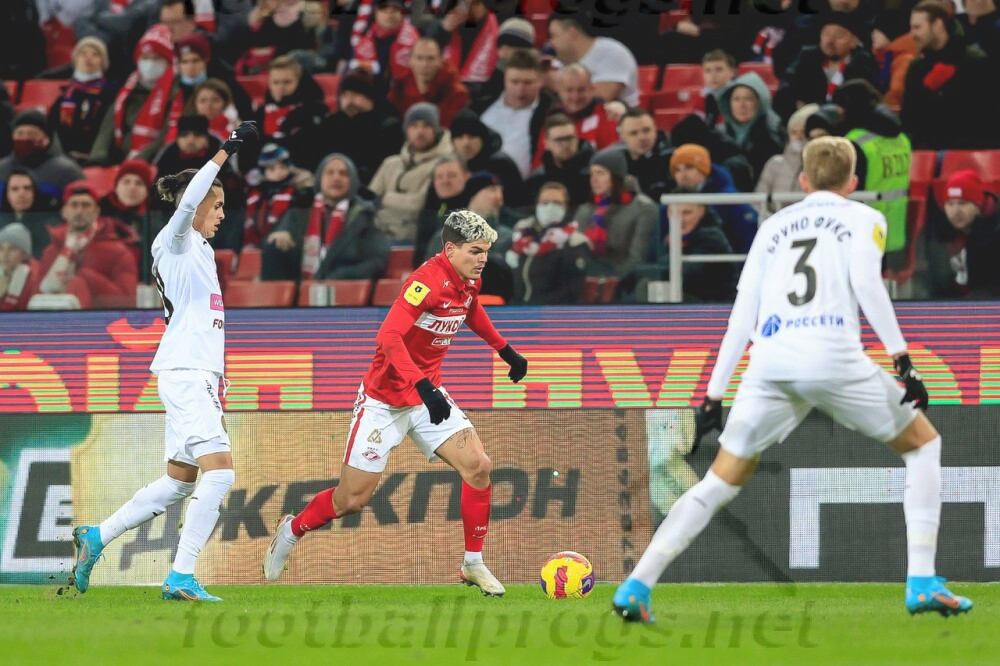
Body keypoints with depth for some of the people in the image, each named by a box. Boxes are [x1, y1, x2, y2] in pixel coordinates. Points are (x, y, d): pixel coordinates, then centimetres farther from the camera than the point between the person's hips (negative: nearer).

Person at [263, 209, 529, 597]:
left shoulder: (469, 281, -1)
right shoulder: (427, 281, -27)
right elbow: (388, 336, -37)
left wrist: (506, 351, 25)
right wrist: (424, 387, -45)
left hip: (428, 393, 7)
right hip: (385, 400, -7)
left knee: (478, 467, -11)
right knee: (351, 500, 0)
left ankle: (473, 564, 2)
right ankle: (291, 532, 29)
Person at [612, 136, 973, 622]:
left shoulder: (774, 225, 26)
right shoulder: (863, 218, 16)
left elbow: (742, 314, 20)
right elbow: (866, 282, -4)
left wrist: (714, 393, 20)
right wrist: (902, 359, -8)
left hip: (769, 362, 3)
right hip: (834, 356, -3)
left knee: (720, 482, 14)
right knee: (924, 445, 17)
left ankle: (636, 586, 1)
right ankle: (922, 584, 6)